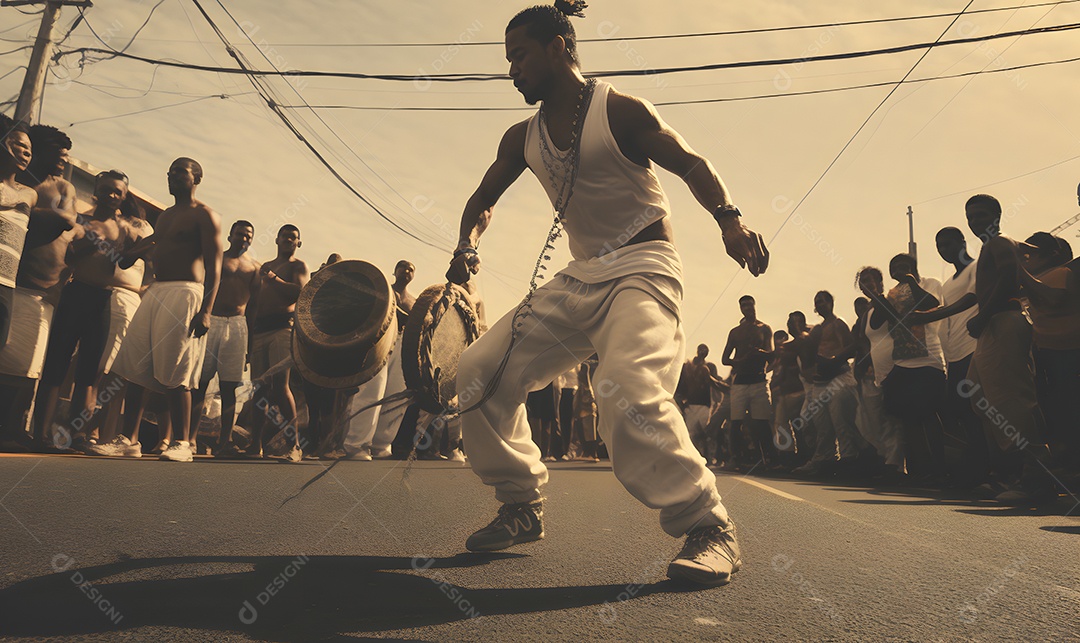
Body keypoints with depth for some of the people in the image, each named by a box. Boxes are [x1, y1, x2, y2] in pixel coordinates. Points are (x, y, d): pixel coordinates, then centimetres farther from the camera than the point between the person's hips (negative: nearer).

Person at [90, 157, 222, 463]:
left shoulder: (204, 215, -1)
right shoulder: (165, 216, 23)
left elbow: (213, 266, -11)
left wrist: (206, 310, -21)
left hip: (185, 293, -8)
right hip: (156, 292, 8)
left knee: (174, 374, -10)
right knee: (135, 367, 4)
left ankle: (182, 444, -4)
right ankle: (128, 440, 8)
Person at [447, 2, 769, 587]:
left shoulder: (619, 111, -4)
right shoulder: (522, 139, 13)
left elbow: (691, 165, -3)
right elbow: (483, 200, 20)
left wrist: (729, 219, -22)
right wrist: (467, 244, -2)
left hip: (642, 266, -6)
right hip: (579, 276, 7)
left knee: (626, 389, -34)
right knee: (478, 372, -2)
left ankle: (708, 528, -16)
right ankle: (521, 507, 10)